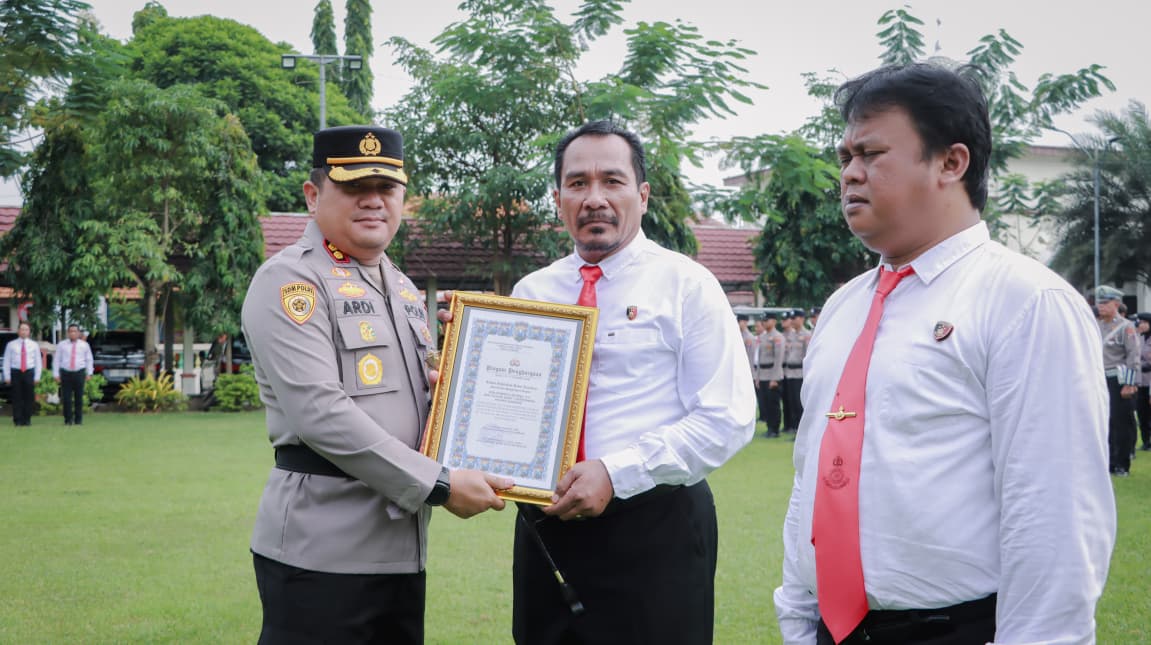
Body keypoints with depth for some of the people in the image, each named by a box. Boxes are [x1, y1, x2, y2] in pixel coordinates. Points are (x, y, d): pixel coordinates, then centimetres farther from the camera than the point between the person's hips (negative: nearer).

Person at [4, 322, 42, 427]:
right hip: (15, 373, -1)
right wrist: (7, 377, -4)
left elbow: (38, 362, 6)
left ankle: (27, 420, 8)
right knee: (17, 398, -2)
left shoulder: (34, 345, 7)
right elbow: (6, 361, 2)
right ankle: (18, 420, 3)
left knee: (29, 397, 1)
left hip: (29, 372, 1)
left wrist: (37, 377, -1)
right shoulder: (11, 344, 3)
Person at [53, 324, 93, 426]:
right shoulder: (62, 345, 7)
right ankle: (68, 420, 5)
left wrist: (89, 373, 4)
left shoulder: (84, 345, 9)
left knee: (79, 397, 0)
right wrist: (56, 374, 1)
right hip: (66, 373, 0)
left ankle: (78, 420, 9)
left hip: (79, 373, 0)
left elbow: (89, 360, 12)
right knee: (66, 398, -3)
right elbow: (56, 360, 7)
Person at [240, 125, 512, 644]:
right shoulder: (289, 281, -9)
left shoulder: (403, 289, 17)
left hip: (402, 549, 8)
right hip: (322, 550, -8)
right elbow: (320, 413, -20)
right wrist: (440, 486, -19)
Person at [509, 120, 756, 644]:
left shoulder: (686, 285, -3)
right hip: (545, 526, 4)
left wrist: (616, 473, -18)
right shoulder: (529, 293, 10)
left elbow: (727, 420, -10)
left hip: (654, 527, -4)